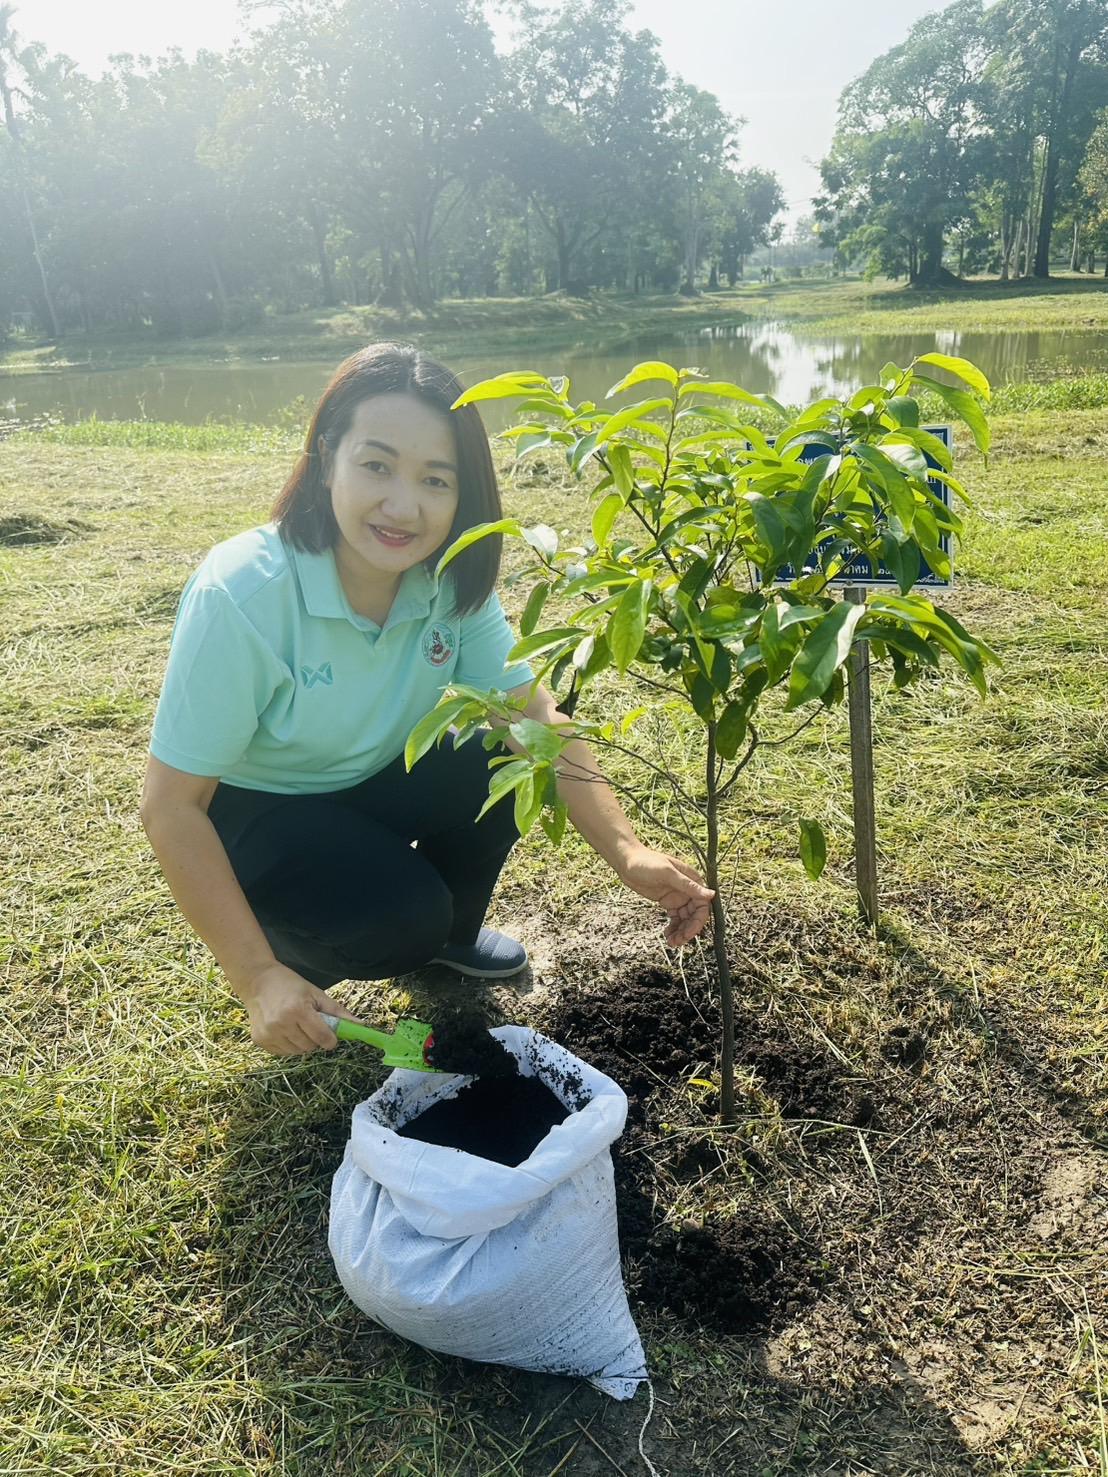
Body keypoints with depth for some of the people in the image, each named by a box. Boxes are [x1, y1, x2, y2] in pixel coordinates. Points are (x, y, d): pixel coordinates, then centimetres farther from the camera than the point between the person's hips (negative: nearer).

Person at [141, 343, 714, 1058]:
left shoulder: (452, 579, -16)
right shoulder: (240, 595, -32)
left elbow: (533, 713, -18)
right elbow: (172, 807, -27)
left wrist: (627, 850, -32)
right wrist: (258, 980, -28)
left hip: (377, 783, 6)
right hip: (256, 813, -5)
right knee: (397, 920, -30)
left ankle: (450, 931, 9)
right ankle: (289, 951, 6)